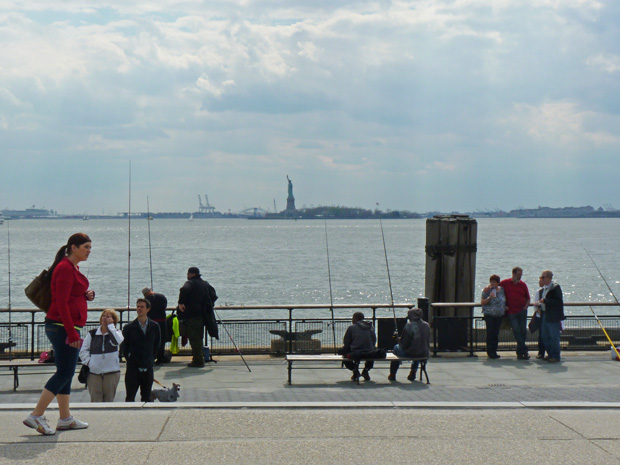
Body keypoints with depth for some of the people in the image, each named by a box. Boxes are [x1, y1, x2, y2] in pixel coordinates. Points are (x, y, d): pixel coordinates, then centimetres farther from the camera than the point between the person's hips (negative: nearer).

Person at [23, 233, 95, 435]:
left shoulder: (73, 268, 17)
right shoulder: (65, 268, -14)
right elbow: (61, 303, -20)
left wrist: (86, 295, 4)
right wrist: (72, 333, -23)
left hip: (69, 326, 10)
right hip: (63, 326, -10)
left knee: (66, 373, 12)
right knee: (64, 373, -10)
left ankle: (66, 419, 17)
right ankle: (36, 416, -8)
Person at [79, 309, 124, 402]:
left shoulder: (116, 332, 8)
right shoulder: (92, 334, 11)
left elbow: (117, 341, -17)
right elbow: (83, 351, 10)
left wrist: (110, 325, -10)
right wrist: (88, 362, -6)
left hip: (111, 372, -1)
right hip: (94, 372, 1)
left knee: (109, 399, 2)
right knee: (95, 400, -3)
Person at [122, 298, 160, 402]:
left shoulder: (154, 327, 4)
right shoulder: (129, 327, -2)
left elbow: (156, 345, 11)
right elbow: (124, 347, 4)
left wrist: (151, 360, 7)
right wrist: (129, 359, 0)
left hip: (148, 367, 2)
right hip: (133, 367, -2)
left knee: (147, 397, 9)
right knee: (130, 397, -1)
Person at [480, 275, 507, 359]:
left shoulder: (501, 290, 9)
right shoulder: (487, 290, -4)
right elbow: (482, 303, -7)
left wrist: (505, 307, 10)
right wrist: (489, 298, -20)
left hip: (499, 315, 4)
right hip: (489, 314, -4)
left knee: (496, 333, 4)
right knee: (490, 333, -7)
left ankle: (494, 351, 12)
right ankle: (490, 352, 0)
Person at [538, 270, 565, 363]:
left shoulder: (555, 287, -13)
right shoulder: (544, 288, 15)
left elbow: (558, 302, -20)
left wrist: (545, 301, -22)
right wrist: (540, 304, 7)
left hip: (553, 317, -9)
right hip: (545, 316, 9)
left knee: (554, 337, -3)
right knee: (545, 337, 13)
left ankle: (556, 356, 4)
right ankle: (550, 354, 23)